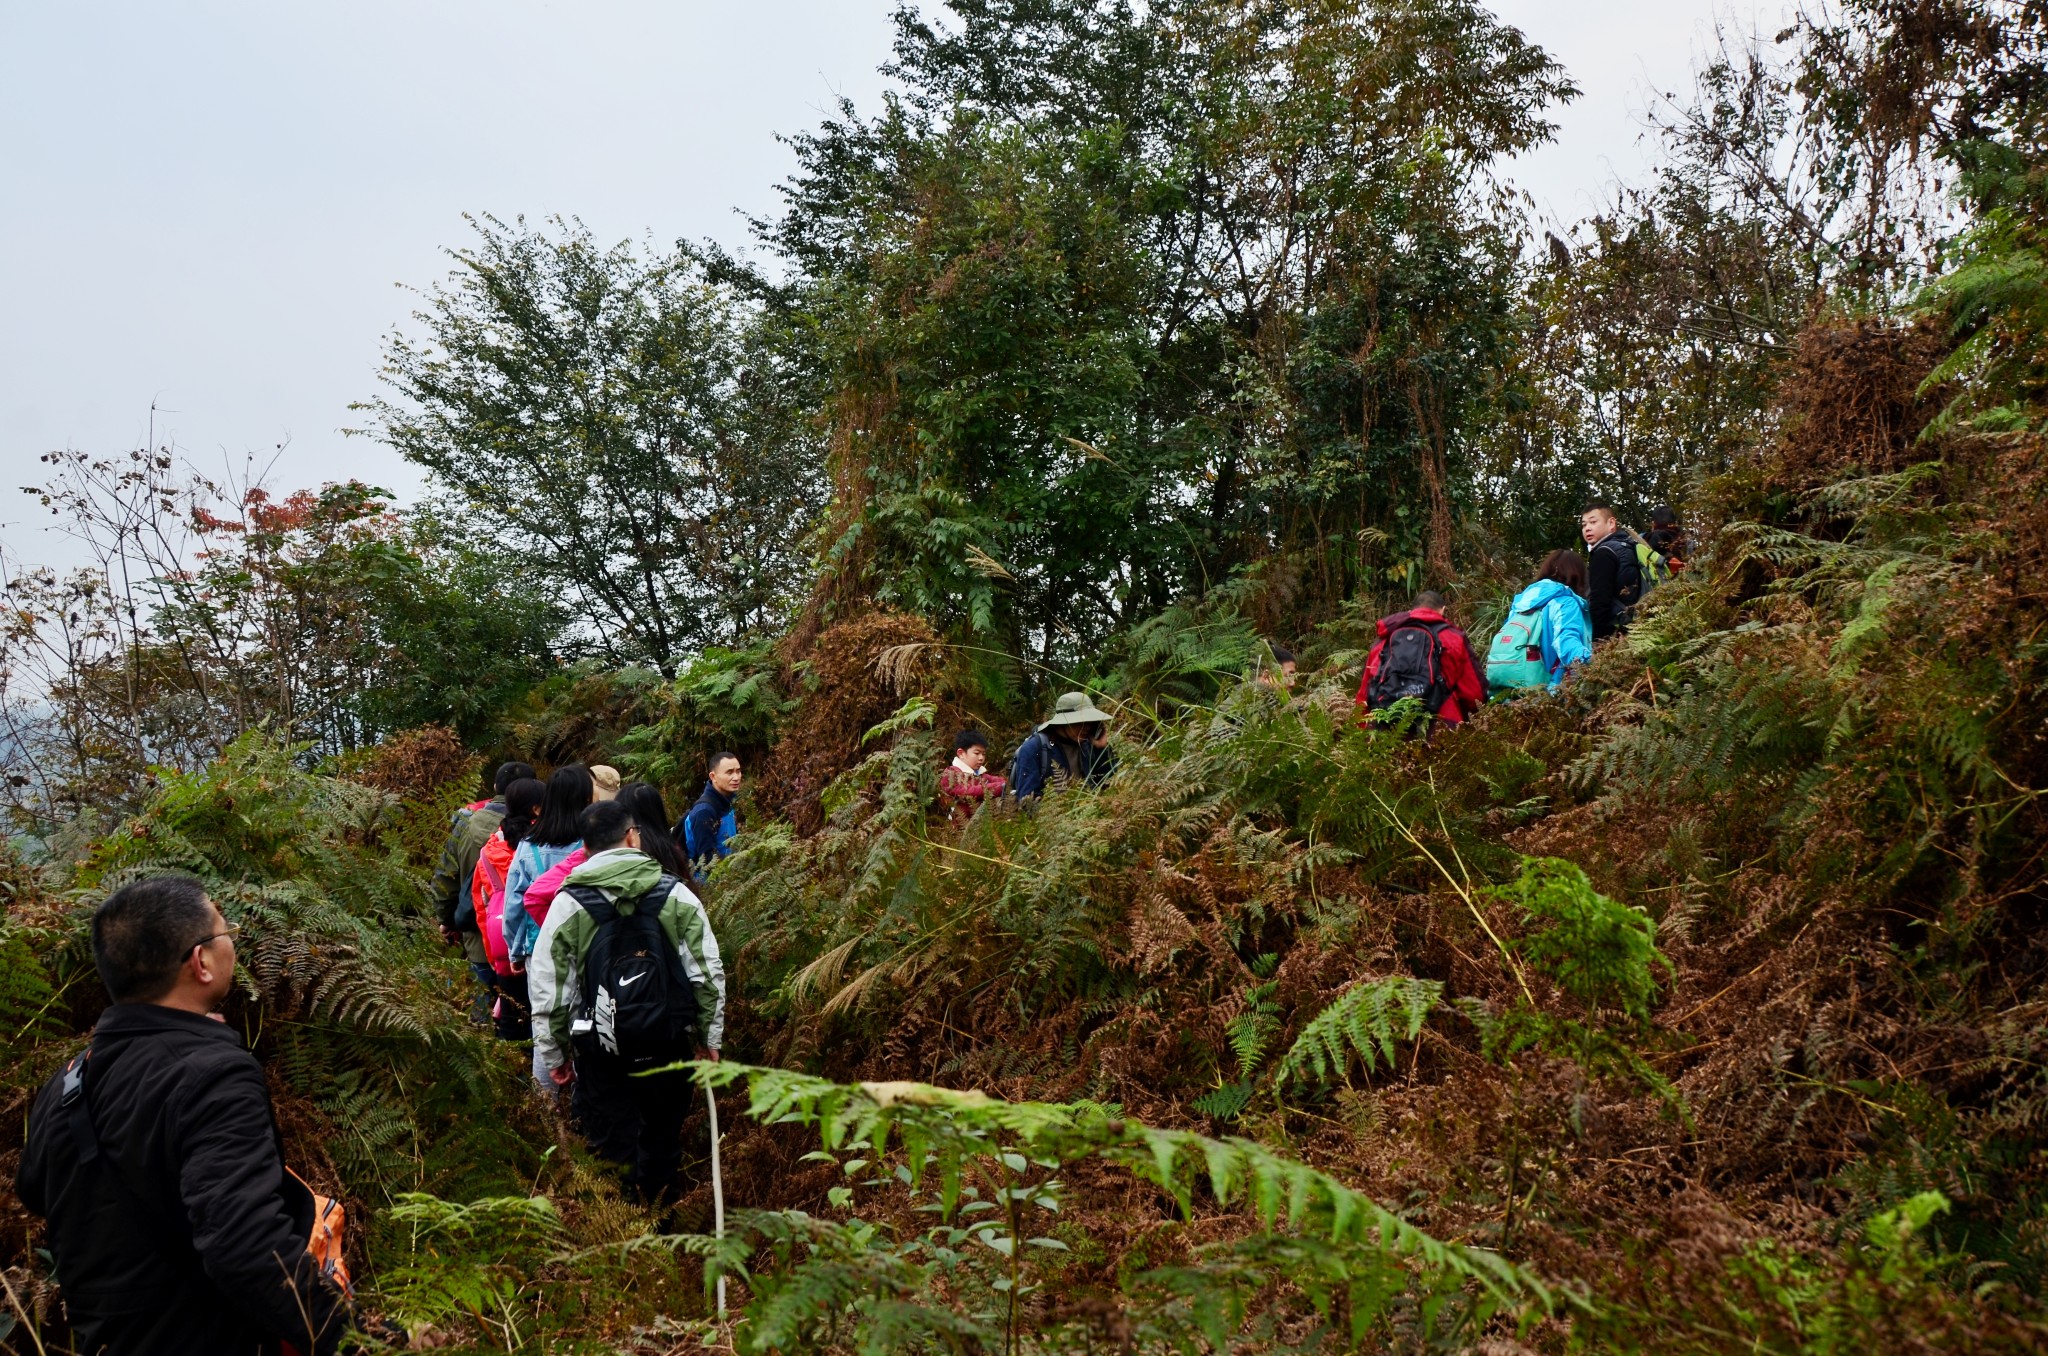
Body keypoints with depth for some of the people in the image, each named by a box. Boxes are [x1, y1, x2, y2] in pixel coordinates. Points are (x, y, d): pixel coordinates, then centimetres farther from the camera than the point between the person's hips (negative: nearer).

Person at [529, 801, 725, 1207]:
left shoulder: (568, 902, -4)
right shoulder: (675, 892, -2)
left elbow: (549, 988, -3)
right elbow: (708, 972, -2)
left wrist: (554, 1055, 8)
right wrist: (709, 1037, 9)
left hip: (600, 1051, -1)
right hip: (668, 1044, 1)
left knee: (614, 1151, 10)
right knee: (662, 1143, 19)